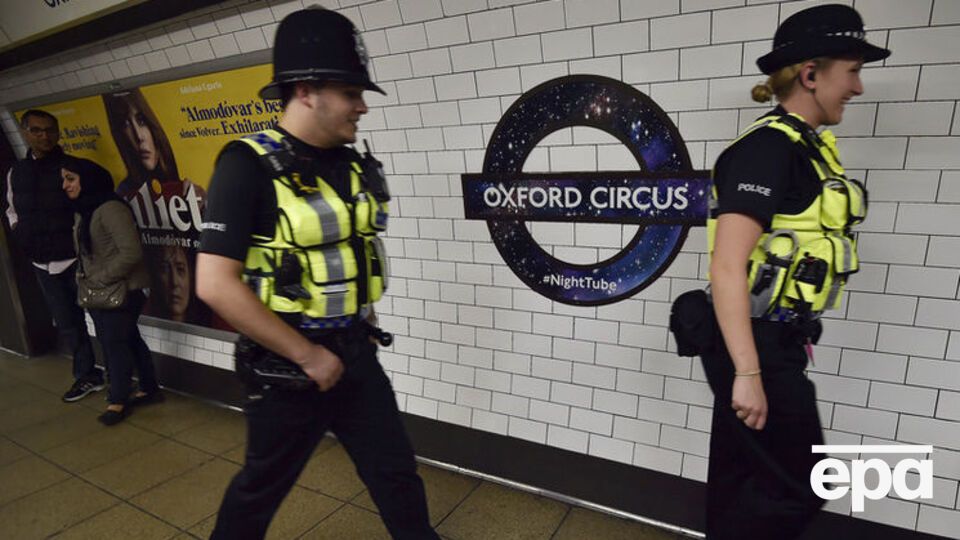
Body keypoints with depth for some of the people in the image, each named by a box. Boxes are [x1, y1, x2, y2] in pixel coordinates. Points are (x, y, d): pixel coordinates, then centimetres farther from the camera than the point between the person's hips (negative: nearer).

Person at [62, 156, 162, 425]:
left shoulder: (110, 209, -18)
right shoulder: (82, 211, 11)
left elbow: (131, 252, -25)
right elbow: (85, 252, 20)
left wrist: (100, 280, -19)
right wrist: (84, 276, 4)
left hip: (121, 291, -9)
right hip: (98, 292, 9)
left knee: (114, 343, 1)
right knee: (128, 340, 15)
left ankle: (118, 401, 17)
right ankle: (150, 389, 27)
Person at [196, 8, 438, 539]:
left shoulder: (353, 166, 2)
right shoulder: (249, 165, -17)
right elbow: (215, 284, -22)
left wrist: (361, 321, 10)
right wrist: (308, 355, -18)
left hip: (354, 352, 6)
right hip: (287, 366, -5)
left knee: (397, 474, 16)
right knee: (262, 486, 19)